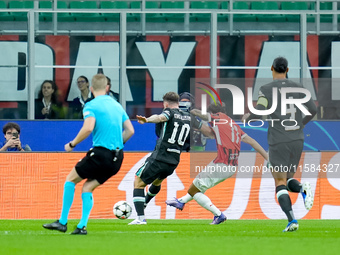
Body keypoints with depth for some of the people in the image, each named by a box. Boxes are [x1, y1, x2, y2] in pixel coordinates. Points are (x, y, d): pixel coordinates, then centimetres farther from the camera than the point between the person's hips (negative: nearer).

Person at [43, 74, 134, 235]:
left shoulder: (91, 106, -5)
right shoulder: (117, 106, 15)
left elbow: (88, 128, -21)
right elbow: (130, 130, 14)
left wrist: (72, 144, -8)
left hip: (100, 153, -6)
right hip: (117, 158, 6)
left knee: (70, 179, 12)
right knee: (88, 187, 16)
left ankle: (62, 222, 11)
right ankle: (82, 226, 3)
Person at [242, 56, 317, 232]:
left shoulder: (266, 89, -3)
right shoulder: (297, 88, 8)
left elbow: (259, 111, -15)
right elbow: (313, 109, 5)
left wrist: (247, 118, 8)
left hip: (278, 141, -4)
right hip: (297, 139, 4)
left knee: (280, 183, -1)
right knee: (288, 180, 17)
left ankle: (292, 220, -20)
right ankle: (302, 189, -20)